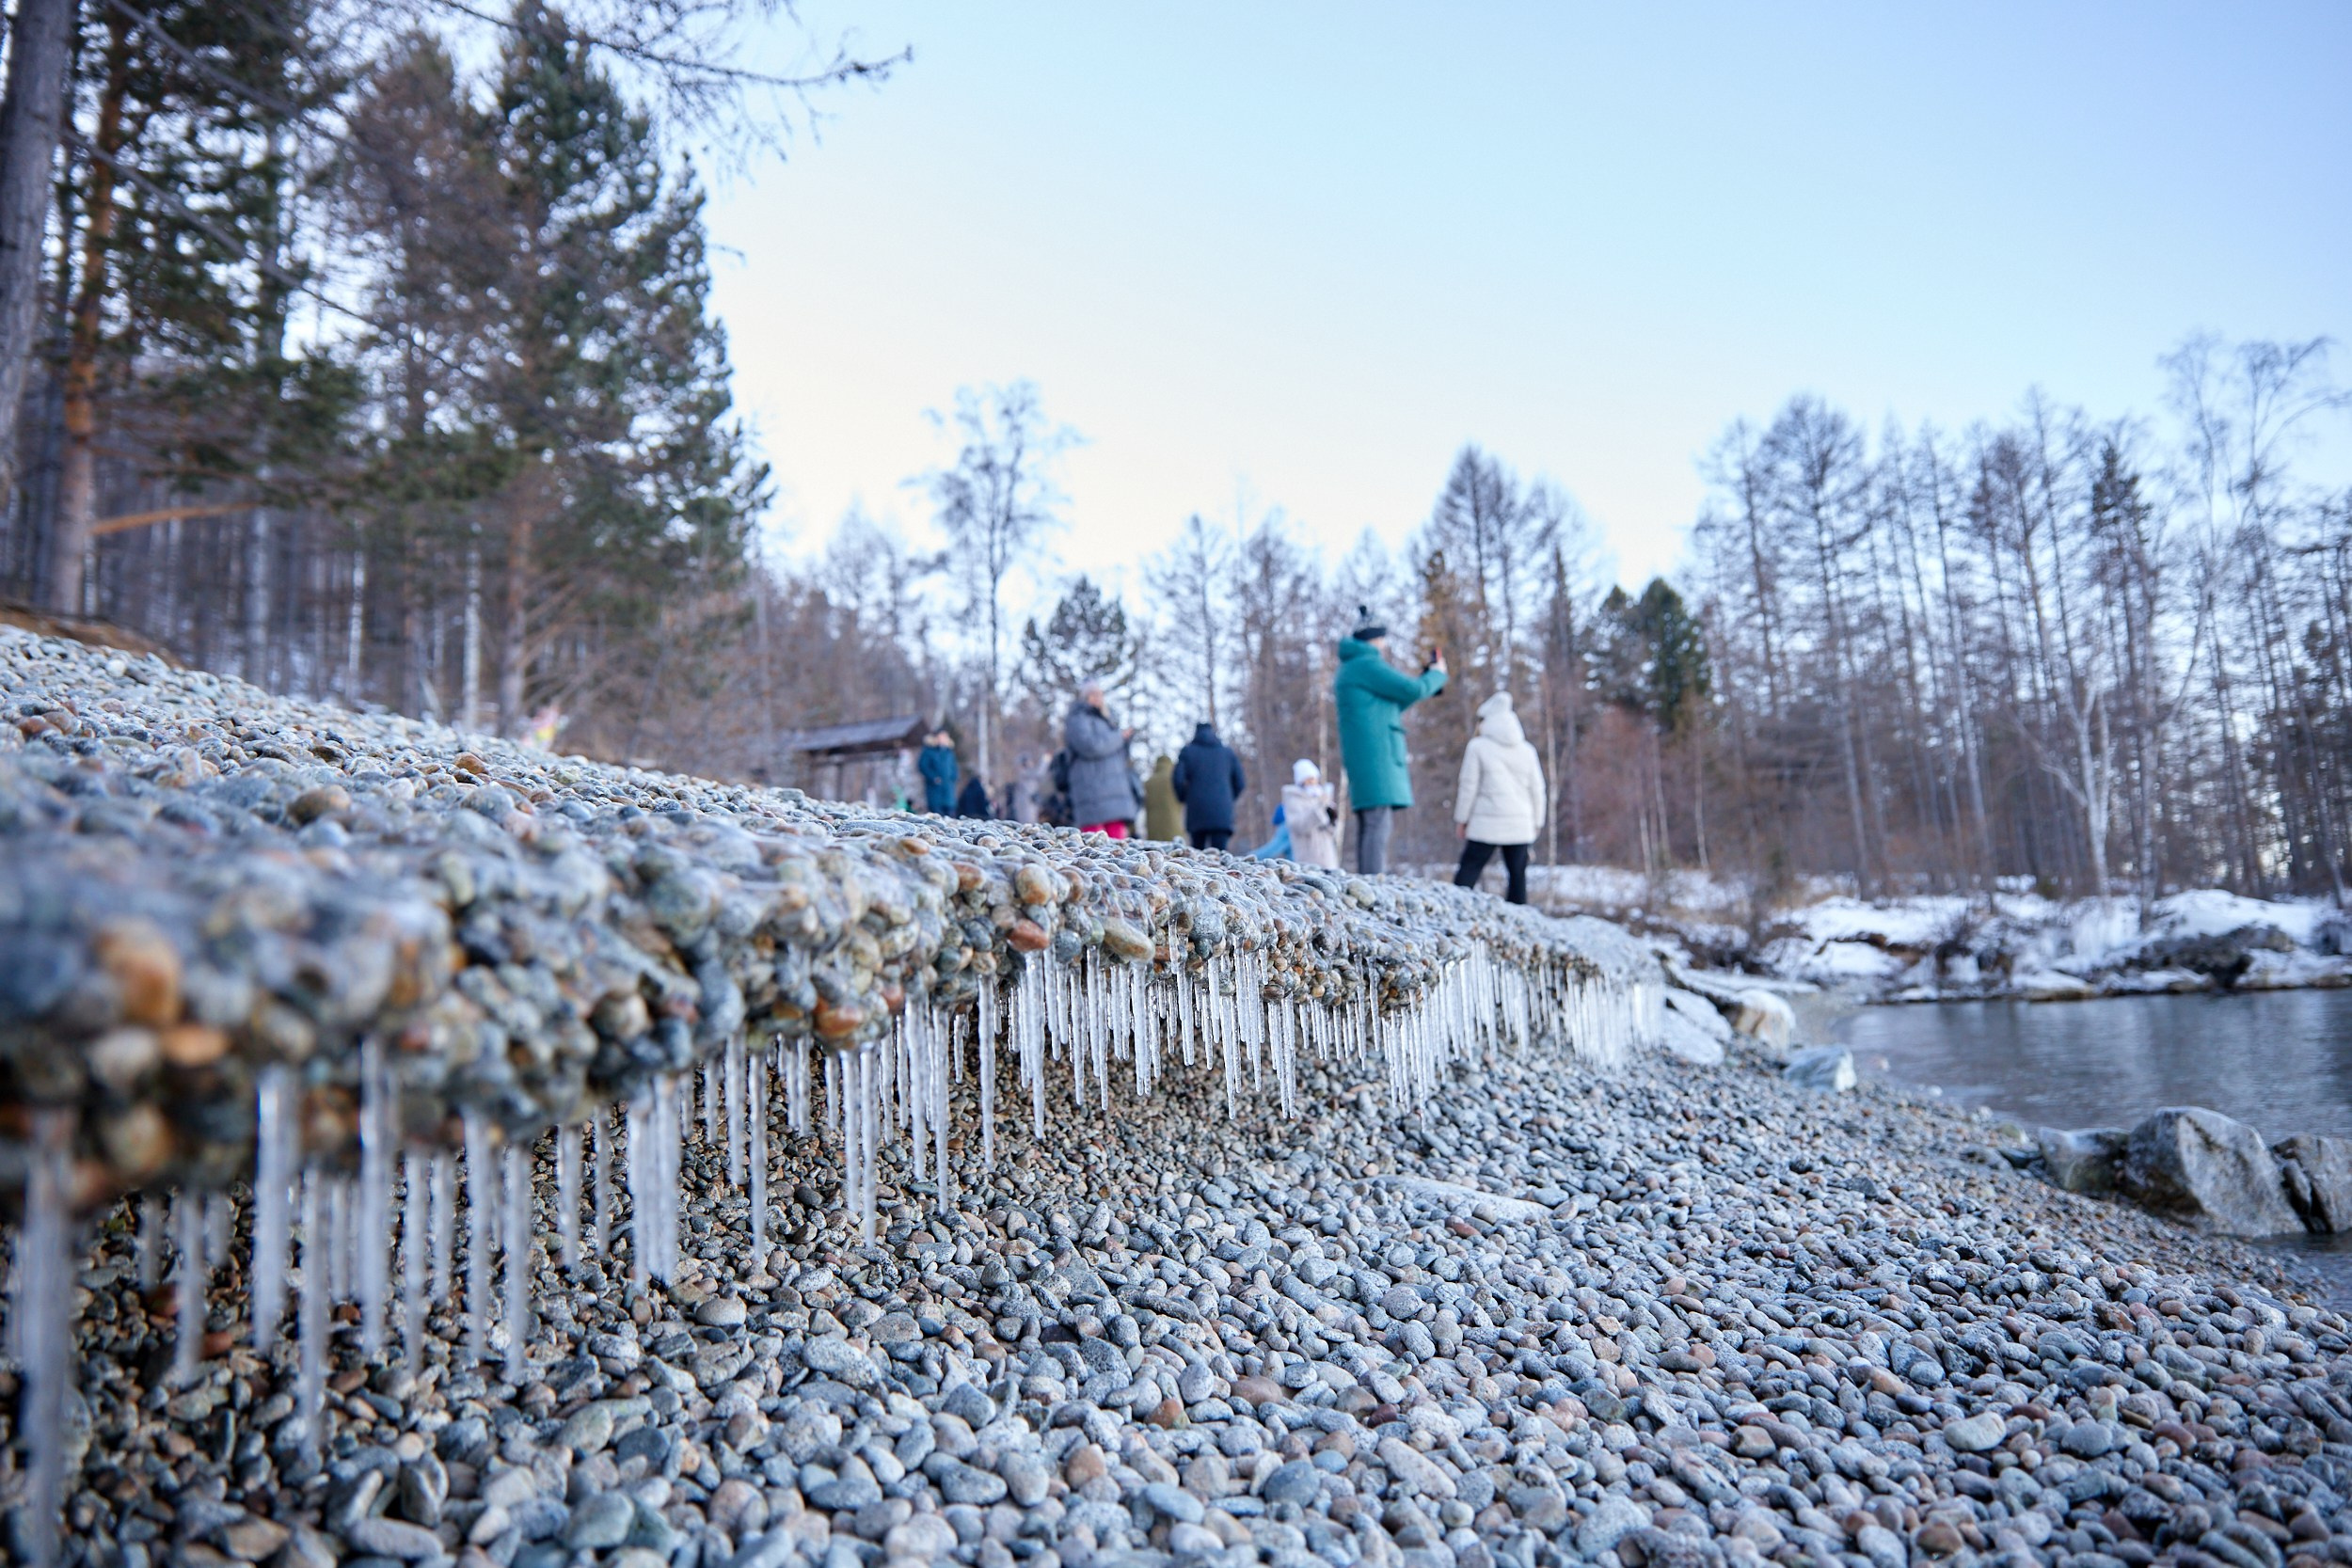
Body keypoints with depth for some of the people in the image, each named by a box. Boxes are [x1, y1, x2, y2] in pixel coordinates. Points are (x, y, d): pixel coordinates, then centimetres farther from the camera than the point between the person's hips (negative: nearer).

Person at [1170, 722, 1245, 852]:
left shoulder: (1187, 751, 9)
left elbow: (1178, 779, -2)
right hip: (1223, 813, 0)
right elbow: (1240, 783, 12)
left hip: (1196, 812, 0)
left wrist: (1184, 797, 16)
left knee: (1197, 851, 11)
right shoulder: (1228, 752, 14)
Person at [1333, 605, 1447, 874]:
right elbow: (1413, 690, -12)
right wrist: (1437, 674, 8)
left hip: (1364, 758, 10)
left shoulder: (1349, 669, 24)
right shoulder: (1367, 664, -8)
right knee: (1378, 825, -15)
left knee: (1369, 827, 8)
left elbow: (1395, 705, 28)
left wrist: (1425, 673, 26)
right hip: (1376, 755, -10)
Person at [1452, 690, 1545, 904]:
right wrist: (1537, 822, 20)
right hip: (1520, 825, 4)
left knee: (1468, 870, -2)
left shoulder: (1477, 746, -2)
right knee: (1517, 874, 6)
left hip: (1486, 824, -4)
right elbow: (1537, 789, 11)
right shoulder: (1527, 750, 10)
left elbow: (1469, 785, -4)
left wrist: (1461, 819, 3)